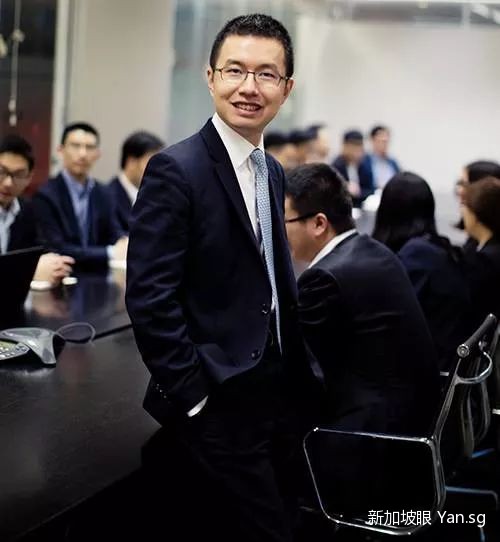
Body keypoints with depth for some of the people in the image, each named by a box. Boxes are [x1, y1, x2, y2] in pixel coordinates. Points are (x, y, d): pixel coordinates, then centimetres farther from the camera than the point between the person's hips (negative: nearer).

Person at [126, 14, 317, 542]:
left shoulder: (272, 172, 12)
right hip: (218, 404, -8)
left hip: (273, 395, 8)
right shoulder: (176, 170, -14)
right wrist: (194, 396, -17)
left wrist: (296, 374, 10)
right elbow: (149, 297, -18)